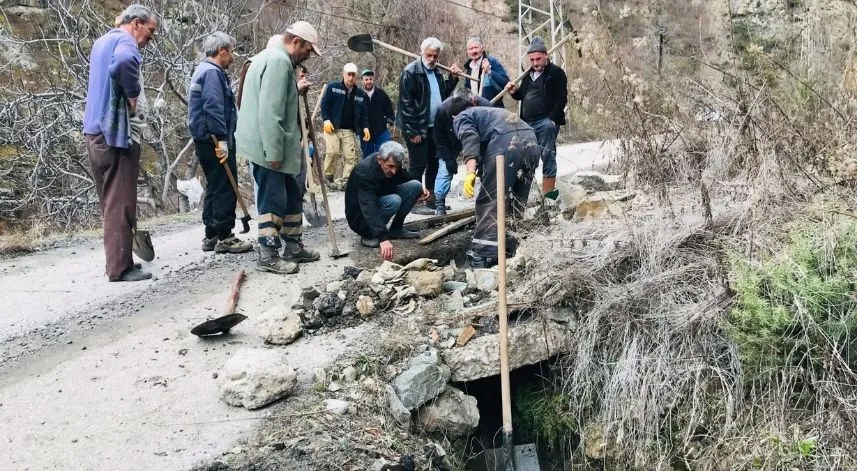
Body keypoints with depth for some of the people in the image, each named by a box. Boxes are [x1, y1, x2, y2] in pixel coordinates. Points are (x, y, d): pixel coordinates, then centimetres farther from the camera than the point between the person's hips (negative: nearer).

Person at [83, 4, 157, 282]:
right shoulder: (124, 42, -10)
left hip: (95, 130, 10)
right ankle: (119, 267, -3)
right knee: (120, 203, -6)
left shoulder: (102, 41, 21)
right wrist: (133, 98, -19)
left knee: (109, 201, 15)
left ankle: (115, 261, 21)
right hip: (116, 131, -10)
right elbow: (124, 63, -33)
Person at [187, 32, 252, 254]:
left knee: (214, 188, 15)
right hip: (216, 141, -11)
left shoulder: (203, 70, 20)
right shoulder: (213, 72, -14)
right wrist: (222, 140, -26)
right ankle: (224, 238, -2)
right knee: (225, 188, -6)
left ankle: (211, 236, 20)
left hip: (206, 141, 11)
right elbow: (213, 108, -25)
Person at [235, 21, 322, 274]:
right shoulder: (279, 61, -17)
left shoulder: (273, 57, 17)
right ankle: (268, 256, 5)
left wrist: (295, 90, 21)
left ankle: (293, 247, 26)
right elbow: (270, 112, -25)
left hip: (273, 146, 11)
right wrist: (274, 152, -24)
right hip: (268, 147, -11)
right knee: (273, 201, -3)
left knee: (291, 195, 17)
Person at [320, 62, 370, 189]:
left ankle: (346, 181, 0)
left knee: (350, 157, -5)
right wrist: (326, 119, -13)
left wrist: (365, 127, 3)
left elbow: (363, 112, 16)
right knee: (333, 152, -16)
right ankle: (328, 178, 2)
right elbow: (324, 103, -1)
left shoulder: (360, 93, 13)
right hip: (332, 127, -4)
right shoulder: (333, 86, 2)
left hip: (349, 131, 4)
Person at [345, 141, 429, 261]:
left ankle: (396, 229, 2)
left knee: (415, 185, -8)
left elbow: (403, 177, 15)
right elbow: (369, 208, -42)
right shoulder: (364, 171, -33)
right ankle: (368, 235, -15)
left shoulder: (393, 166, -10)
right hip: (360, 216, -7)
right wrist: (383, 238, -51)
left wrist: (420, 188, -5)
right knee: (394, 201, -33)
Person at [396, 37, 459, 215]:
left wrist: (452, 78, 8)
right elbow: (406, 103, -16)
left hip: (434, 127, 8)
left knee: (434, 164, 13)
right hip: (417, 128, -8)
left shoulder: (436, 72, 14)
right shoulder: (411, 72, -12)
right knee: (418, 165, -5)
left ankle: (432, 200, 23)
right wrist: (413, 131, -18)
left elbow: (443, 94, 22)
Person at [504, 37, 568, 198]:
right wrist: (514, 91, 6)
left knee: (547, 156, -7)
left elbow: (562, 98, -9)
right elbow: (522, 96, 29)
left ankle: (548, 193, -4)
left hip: (546, 122, -7)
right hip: (528, 123, 7)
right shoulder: (529, 75, 18)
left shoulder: (556, 73, -3)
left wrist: (552, 119, -17)